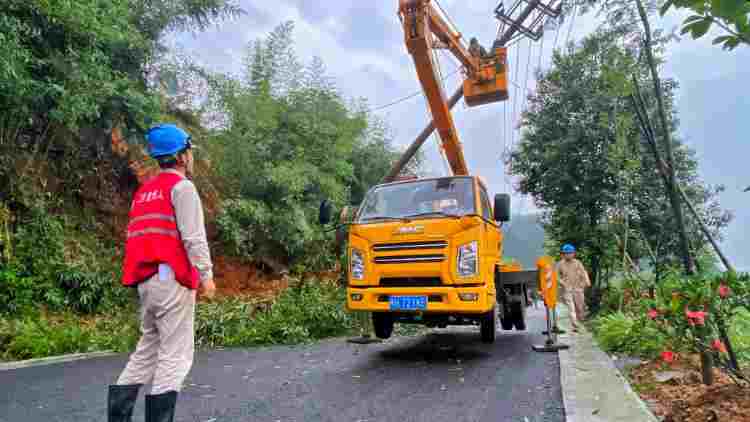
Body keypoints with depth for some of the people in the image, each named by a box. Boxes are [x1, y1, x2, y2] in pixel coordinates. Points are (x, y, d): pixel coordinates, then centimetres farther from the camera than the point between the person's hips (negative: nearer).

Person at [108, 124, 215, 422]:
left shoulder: (142, 191, 21)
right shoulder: (182, 186, -5)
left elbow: (138, 236, 19)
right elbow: (193, 236, -14)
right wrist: (206, 274, -13)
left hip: (145, 279, 9)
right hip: (172, 278, -8)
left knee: (148, 349, 16)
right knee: (176, 353, -2)